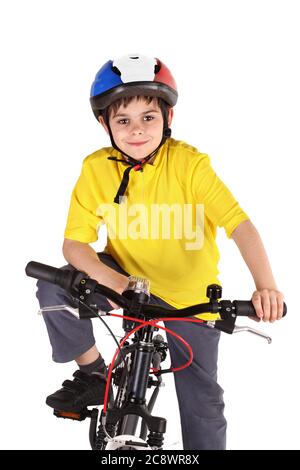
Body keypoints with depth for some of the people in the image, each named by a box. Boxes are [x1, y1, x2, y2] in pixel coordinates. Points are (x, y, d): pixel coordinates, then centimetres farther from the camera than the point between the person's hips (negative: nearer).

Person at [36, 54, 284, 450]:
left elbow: (240, 225, -27)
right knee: (54, 290, -22)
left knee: (202, 401, -2)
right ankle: (93, 374, 2)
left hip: (188, 295, -2)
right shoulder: (96, 168, -13)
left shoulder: (190, 164, -21)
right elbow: (75, 242, -13)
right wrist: (112, 281, -33)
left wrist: (265, 286, -44)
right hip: (126, 276, 2)